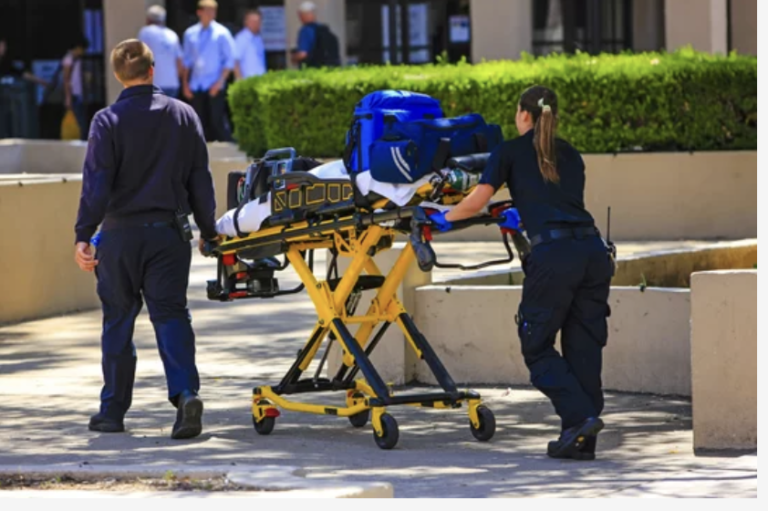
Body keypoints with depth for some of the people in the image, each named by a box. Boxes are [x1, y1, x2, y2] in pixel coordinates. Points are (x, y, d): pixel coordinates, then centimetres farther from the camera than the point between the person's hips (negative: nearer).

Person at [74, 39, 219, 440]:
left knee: (118, 321, 8)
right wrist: (208, 231, 17)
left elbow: (96, 184, -11)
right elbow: (200, 180, 8)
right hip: (169, 233, 2)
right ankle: (185, 392, -21)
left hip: (120, 233, -2)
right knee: (171, 315, 1)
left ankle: (113, 410, 15)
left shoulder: (108, 121, -5)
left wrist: (83, 235, -9)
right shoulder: (183, 115, 5)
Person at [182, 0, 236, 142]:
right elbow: (187, 61, 14)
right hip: (196, 87, 4)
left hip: (215, 87, -4)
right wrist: (185, 84, 8)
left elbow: (230, 60, -3)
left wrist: (220, 82, -11)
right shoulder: (190, 34, 10)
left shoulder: (222, 33, -2)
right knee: (200, 123, 5)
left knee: (217, 121, -8)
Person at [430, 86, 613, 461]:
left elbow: (476, 202, 6)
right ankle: (582, 441, 8)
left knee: (537, 345, 7)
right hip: (593, 250, 5)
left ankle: (579, 417, -11)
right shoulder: (571, 156, 25)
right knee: (583, 345, 11)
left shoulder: (510, 152, 11)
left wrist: (444, 218, 26)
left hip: (553, 256, -5)